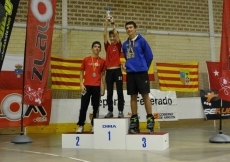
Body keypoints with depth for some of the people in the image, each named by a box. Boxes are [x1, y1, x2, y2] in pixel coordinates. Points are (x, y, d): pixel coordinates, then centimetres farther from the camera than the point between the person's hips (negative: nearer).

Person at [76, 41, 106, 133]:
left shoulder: (102, 61, 7)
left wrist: (103, 87, 4)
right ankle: (80, 125, 5)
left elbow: (103, 75, 10)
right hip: (87, 86, -1)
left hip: (97, 87, 1)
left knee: (95, 107, 4)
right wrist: (81, 84, -3)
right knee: (83, 106, -2)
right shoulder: (86, 60, 5)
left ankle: (94, 125, 12)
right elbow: (82, 72, 8)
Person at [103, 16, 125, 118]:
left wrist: (113, 23, -5)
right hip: (109, 71, 3)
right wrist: (106, 23, -3)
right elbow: (104, 35, 1)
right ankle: (110, 111, 11)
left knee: (119, 92, -2)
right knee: (109, 93, 5)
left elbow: (116, 33, -7)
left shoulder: (118, 45, 4)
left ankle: (120, 111, 1)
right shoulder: (107, 46, 11)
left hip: (117, 70, -3)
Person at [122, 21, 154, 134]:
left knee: (145, 95, -4)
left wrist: (143, 68, 3)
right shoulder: (125, 44, 11)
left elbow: (149, 56, -2)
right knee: (133, 97, 7)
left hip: (141, 72, -4)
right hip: (130, 73, 5)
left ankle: (150, 119, 1)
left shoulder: (141, 41, -3)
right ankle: (134, 120, 13)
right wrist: (128, 66, 7)